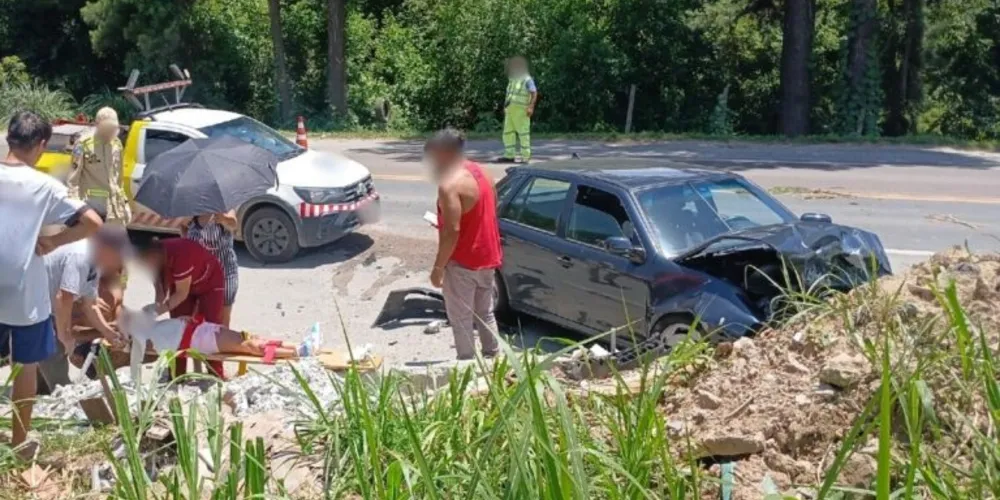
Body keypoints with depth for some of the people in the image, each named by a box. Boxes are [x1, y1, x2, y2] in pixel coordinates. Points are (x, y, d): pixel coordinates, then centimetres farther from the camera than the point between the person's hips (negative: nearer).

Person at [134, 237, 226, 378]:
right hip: (181, 284, 7)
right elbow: (161, 288, -8)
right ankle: (177, 376, 10)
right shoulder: (155, 256, -18)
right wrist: (157, 306, -25)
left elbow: (182, 293, -32)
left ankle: (216, 376, -3)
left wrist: (160, 309, -33)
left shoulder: (179, 256, -41)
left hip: (210, 282, -7)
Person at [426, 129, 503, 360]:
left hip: (462, 263, -9)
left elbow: (452, 231, -24)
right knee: (485, 314, 20)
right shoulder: (480, 172, 7)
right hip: (487, 257, 9)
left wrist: (438, 267, -18)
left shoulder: (450, 184, -21)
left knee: (461, 320, 2)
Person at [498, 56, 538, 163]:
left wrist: (531, 107, -25)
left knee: (523, 133, -5)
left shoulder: (527, 79, -6)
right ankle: (509, 156, 7)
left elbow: (534, 93, -14)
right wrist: (505, 107, 19)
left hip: (521, 111, -8)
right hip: (510, 110, 8)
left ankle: (526, 156, -1)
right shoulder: (512, 80, 19)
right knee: (508, 133, 5)